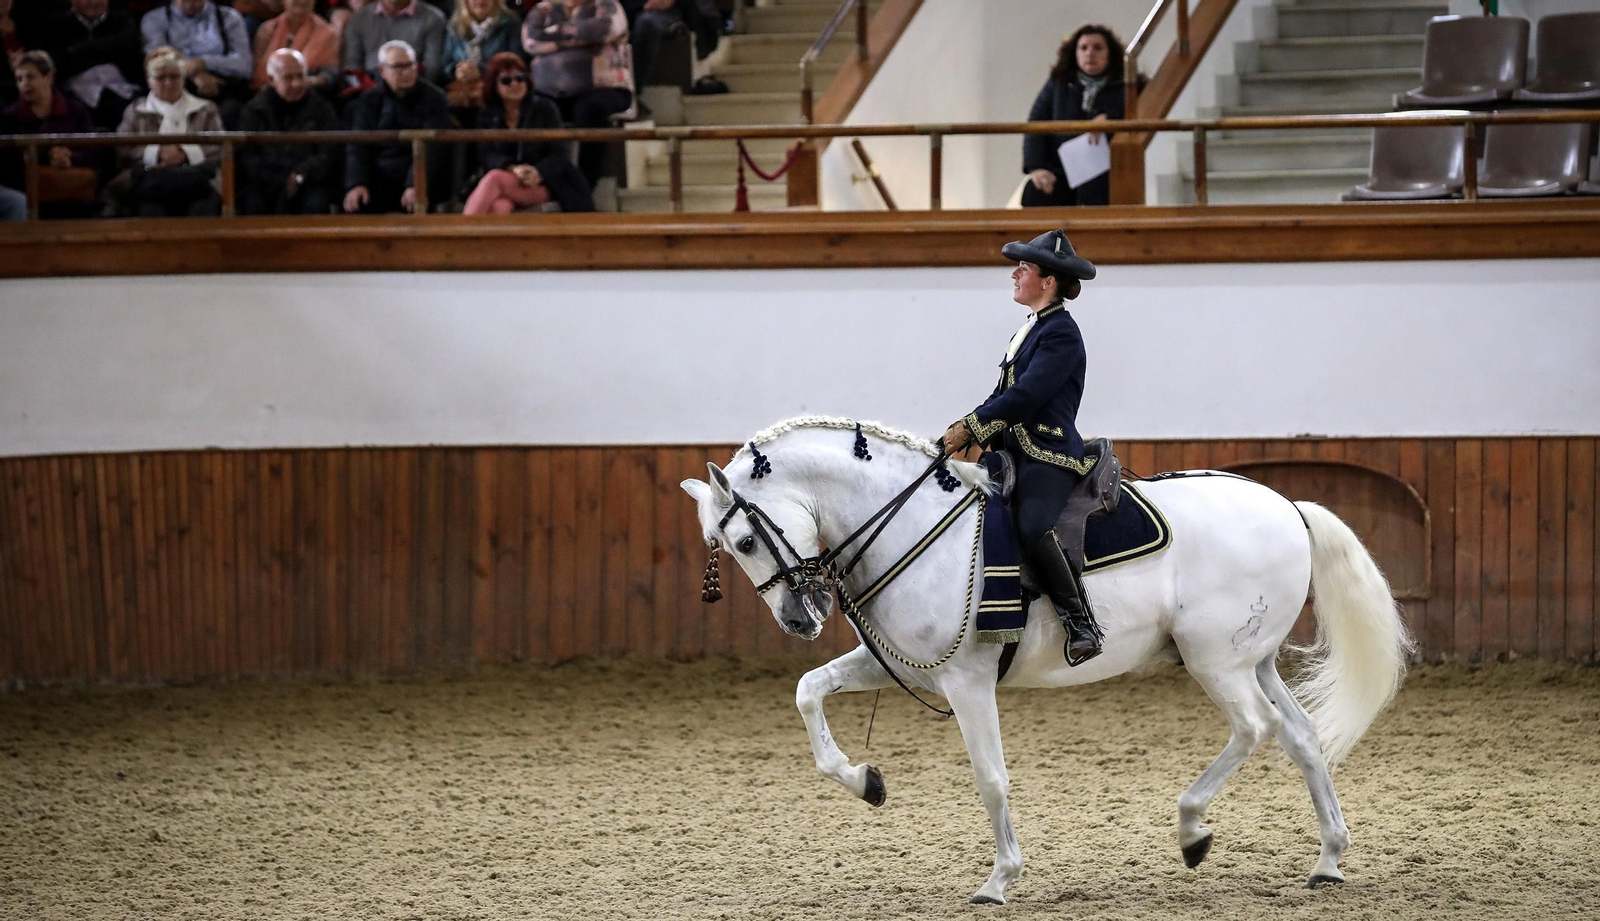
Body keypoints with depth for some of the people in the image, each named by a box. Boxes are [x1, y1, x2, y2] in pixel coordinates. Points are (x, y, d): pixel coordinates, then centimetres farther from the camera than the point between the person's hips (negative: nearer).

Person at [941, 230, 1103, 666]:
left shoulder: (1061, 333, -10)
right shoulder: (1032, 328, 19)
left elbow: (1026, 394, -19)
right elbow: (1005, 392, 20)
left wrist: (972, 426, -16)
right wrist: (969, 429, 5)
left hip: (1050, 456, -10)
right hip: (1015, 451, 10)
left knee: (1033, 528, -31)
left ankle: (1081, 624, -25)